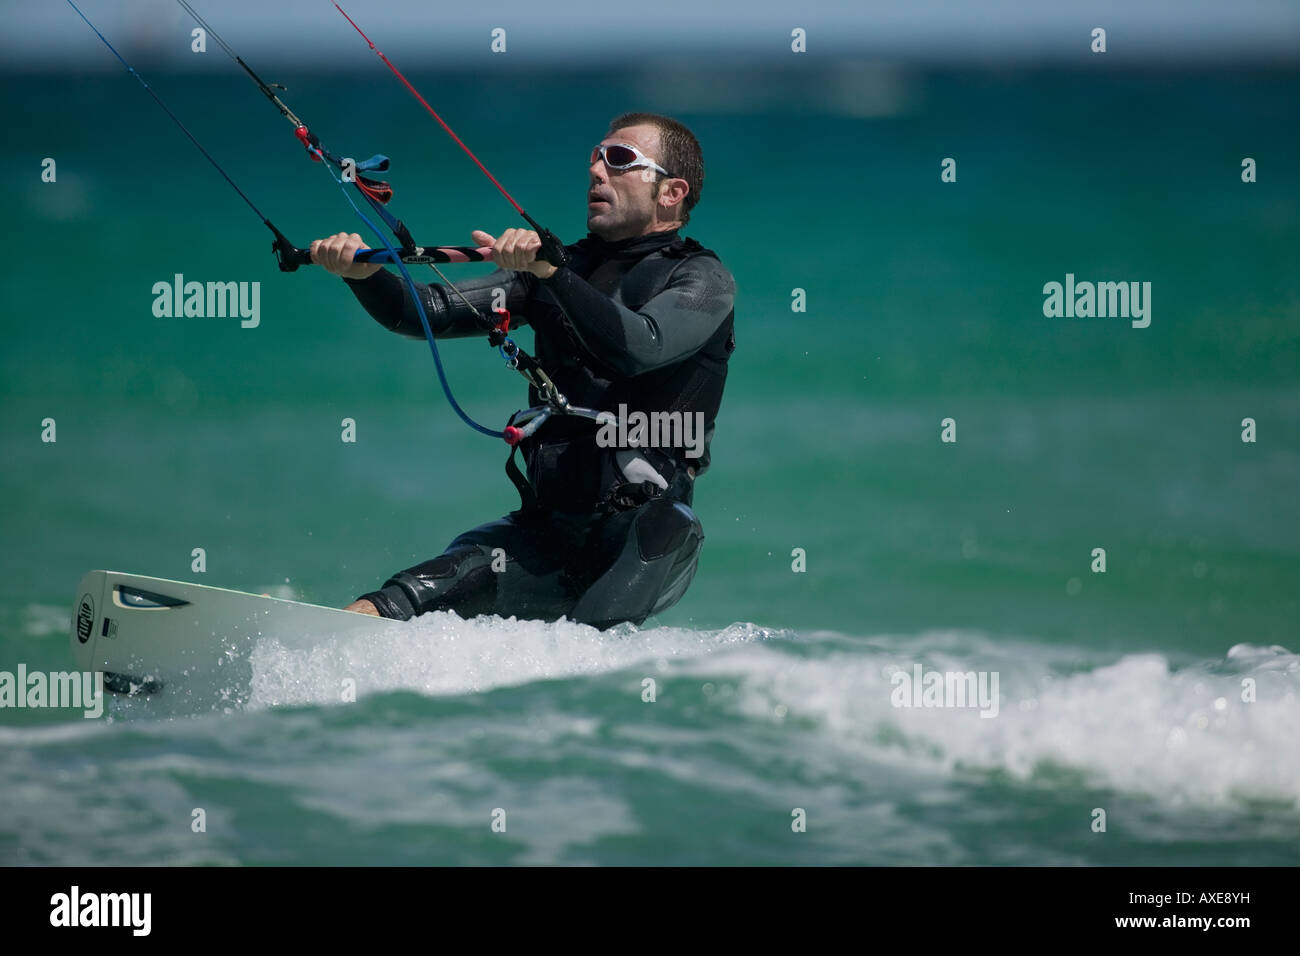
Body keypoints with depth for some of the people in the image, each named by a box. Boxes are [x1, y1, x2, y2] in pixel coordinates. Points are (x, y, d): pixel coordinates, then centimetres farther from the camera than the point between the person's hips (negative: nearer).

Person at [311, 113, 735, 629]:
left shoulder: (703, 279, 2)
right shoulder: (561, 267, 20)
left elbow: (640, 349, -20)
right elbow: (429, 314, 11)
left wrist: (551, 272, -32)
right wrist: (363, 274, -10)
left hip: (647, 533, -4)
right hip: (548, 526, 4)